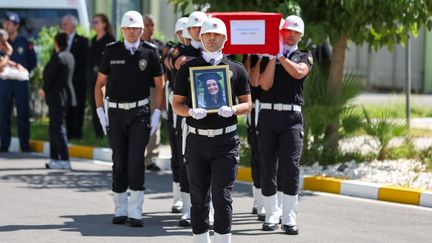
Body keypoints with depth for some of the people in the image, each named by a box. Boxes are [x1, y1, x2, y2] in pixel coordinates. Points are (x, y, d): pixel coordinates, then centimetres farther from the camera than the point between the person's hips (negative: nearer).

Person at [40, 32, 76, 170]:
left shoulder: (58, 58, -18)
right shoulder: (69, 57, 11)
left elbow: (50, 77, -16)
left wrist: (45, 90, 3)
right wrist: (46, 90, 13)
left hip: (57, 97, -9)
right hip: (66, 95, 9)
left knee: (58, 128, -6)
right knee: (54, 127, 16)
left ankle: (64, 160, -8)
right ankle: (54, 158, 20)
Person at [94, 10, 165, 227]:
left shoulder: (149, 53, 0)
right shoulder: (111, 52, 3)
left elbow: (160, 86, 5)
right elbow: (100, 84, 9)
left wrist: (157, 114, -2)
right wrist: (100, 112, 1)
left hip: (140, 112, -2)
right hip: (115, 112, 2)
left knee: (136, 161, -10)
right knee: (119, 162, 5)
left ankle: (135, 212, -7)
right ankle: (120, 209, 15)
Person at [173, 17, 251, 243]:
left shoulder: (236, 69, 7)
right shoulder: (188, 68, 7)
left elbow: (247, 104, 7)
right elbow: (177, 104, 6)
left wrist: (232, 110, -15)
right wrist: (191, 112, -15)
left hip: (225, 140, -1)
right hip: (197, 140, 1)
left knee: (222, 197, -5)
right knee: (199, 198, 5)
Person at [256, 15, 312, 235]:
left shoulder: (304, 57, 13)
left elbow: (298, 72, -10)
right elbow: (265, 84, -3)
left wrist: (281, 55, -4)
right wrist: (273, 56, -6)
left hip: (292, 117, -1)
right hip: (268, 114, 1)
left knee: (290, 167, -9)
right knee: (267, 167, 3)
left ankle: (289, 219, -7)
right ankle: (271, 215, 13)